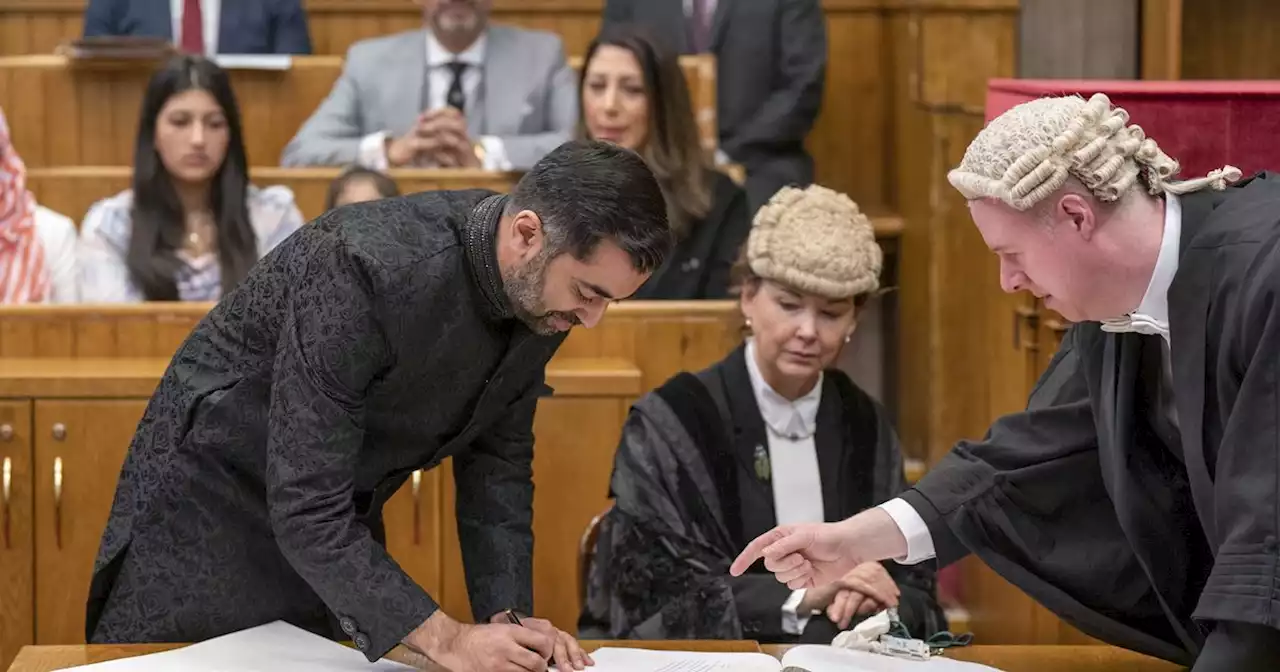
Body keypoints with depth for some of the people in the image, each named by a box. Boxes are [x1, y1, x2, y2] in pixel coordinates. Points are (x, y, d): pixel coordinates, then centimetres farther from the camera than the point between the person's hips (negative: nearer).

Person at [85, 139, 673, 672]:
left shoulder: (540, 288, -13)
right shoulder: (366, 269, -36)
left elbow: (498, 462, 0)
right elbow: (306, 509, -35)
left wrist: (510, 616, -12)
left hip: (337, 523, 6)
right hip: (211, 499, -6)